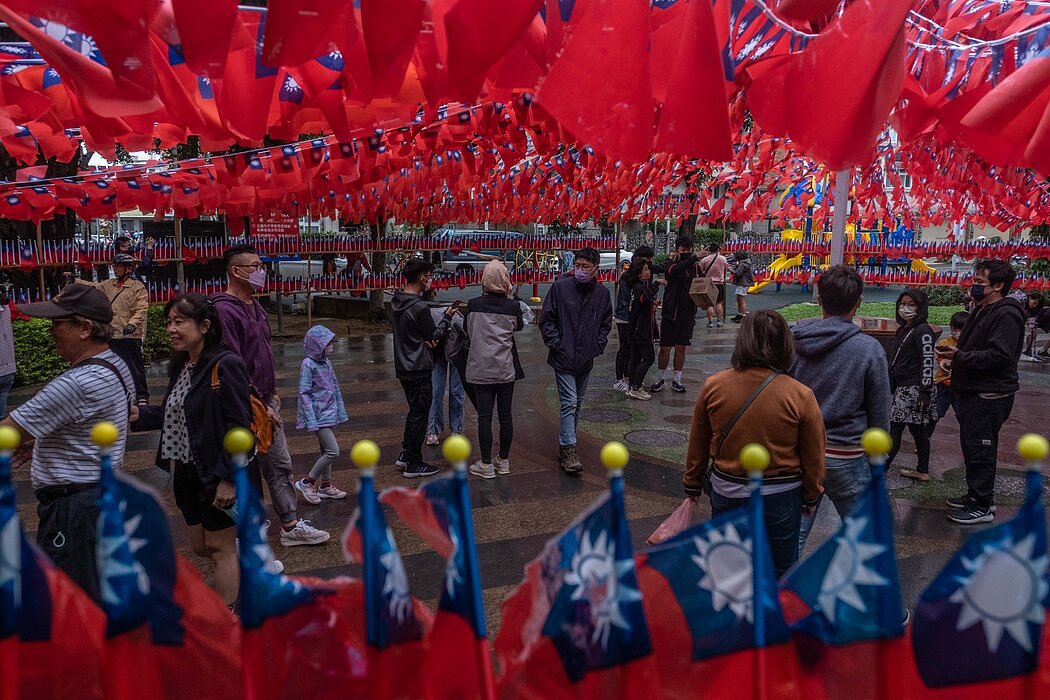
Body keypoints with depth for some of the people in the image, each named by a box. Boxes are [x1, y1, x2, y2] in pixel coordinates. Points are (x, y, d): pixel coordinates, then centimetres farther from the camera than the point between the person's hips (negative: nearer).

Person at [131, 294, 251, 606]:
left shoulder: (225, 365, -20)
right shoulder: (180, 366, 7)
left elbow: (238, 426, -21)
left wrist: (228, 478, -22)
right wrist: (140, 415, -1)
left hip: (216, 475, -8)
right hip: (186, 472, 8)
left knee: (219, 547, 5)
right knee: (201, 547, 18)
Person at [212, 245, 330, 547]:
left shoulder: (255, 306, 13)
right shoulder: (225, 310, -18)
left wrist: (272, 392, 18)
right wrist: (258, 403, -20)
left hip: (265, 400, 9)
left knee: (280, 464, 12)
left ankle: (291, 525, 19)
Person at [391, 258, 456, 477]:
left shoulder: (397, 303, 7)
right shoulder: (420, 307, -21)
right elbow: (434, 336, -10)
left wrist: (426, 339, -1)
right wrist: (447, 317, 3)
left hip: (403, 367, 9)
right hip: (419, 369, -9)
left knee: (415, 411, 21)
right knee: (419, 414, 1)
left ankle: (406, 454, 29)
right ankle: (414, 464, 9)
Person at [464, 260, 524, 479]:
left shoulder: (474, 305, -8)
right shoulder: (513, 307, -6)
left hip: (480, 368, -1)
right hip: (506, 369, 1)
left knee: (484, 416, 3)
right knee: (506, 414, 11)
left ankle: (486, 465, 7)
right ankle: (504, 461, 21)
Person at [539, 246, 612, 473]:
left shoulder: (602, 293, 3)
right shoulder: (560, 286, -8)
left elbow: (606, 323, 16)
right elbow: (546, 319, -3)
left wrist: (598, 346, 6)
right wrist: (555, 344, -9)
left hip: (586, 360, 5)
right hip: (564, 358, -5)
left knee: (577, 405, 14)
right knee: (569, 403, -9)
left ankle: (565, 446, 27)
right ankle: (569, 451, -6)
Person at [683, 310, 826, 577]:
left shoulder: (713, 386, -10)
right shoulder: (800, 396, -17)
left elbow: (698, 444, 1)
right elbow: (813, 457, -6)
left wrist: (693, 484, 17)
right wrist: (811, 496, 12)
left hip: (725, 492, 2)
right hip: (780, 495, -2)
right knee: (781, 569, 16)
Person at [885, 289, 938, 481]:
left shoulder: (923, 331, -12)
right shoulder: (903, 329, 15)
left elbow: (928, 363, -17)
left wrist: (924, 392, -20)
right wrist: (892, 388, 21)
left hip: (913, 389, -9)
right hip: (902, 388, 9)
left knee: (894, 429, -10)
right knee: (918, 430, 13)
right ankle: (922, 471, 19)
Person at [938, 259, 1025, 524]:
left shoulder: (1006, 315, -17)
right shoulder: (981, 311, 16)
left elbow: (999, 355, -26)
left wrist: (959, 356, -22)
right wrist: (955, 351, 8)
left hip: (990, 396, -10)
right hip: (973, 393, 10)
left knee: (980, 450, -4)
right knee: (970, 446, 17)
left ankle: (982, 506, 6)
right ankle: (976, 495, 30)